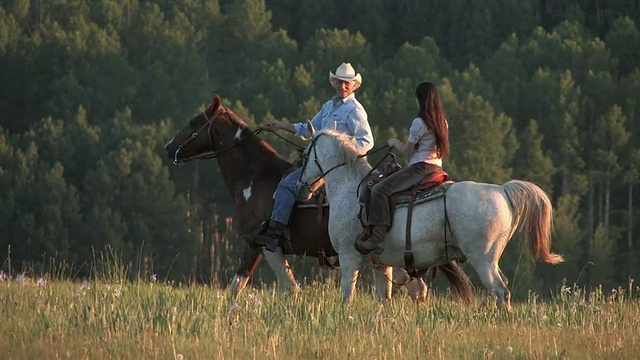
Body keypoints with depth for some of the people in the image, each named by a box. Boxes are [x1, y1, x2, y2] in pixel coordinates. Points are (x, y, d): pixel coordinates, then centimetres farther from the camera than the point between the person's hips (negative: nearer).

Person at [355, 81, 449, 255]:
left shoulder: (419, 123, -12)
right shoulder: (442, 122, 12)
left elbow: (407, 150, -6)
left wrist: (395, 143, 15)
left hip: (420, 167, -10)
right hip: (436, 168, 10)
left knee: (380, 190, -19)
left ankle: (377, 237, -34)